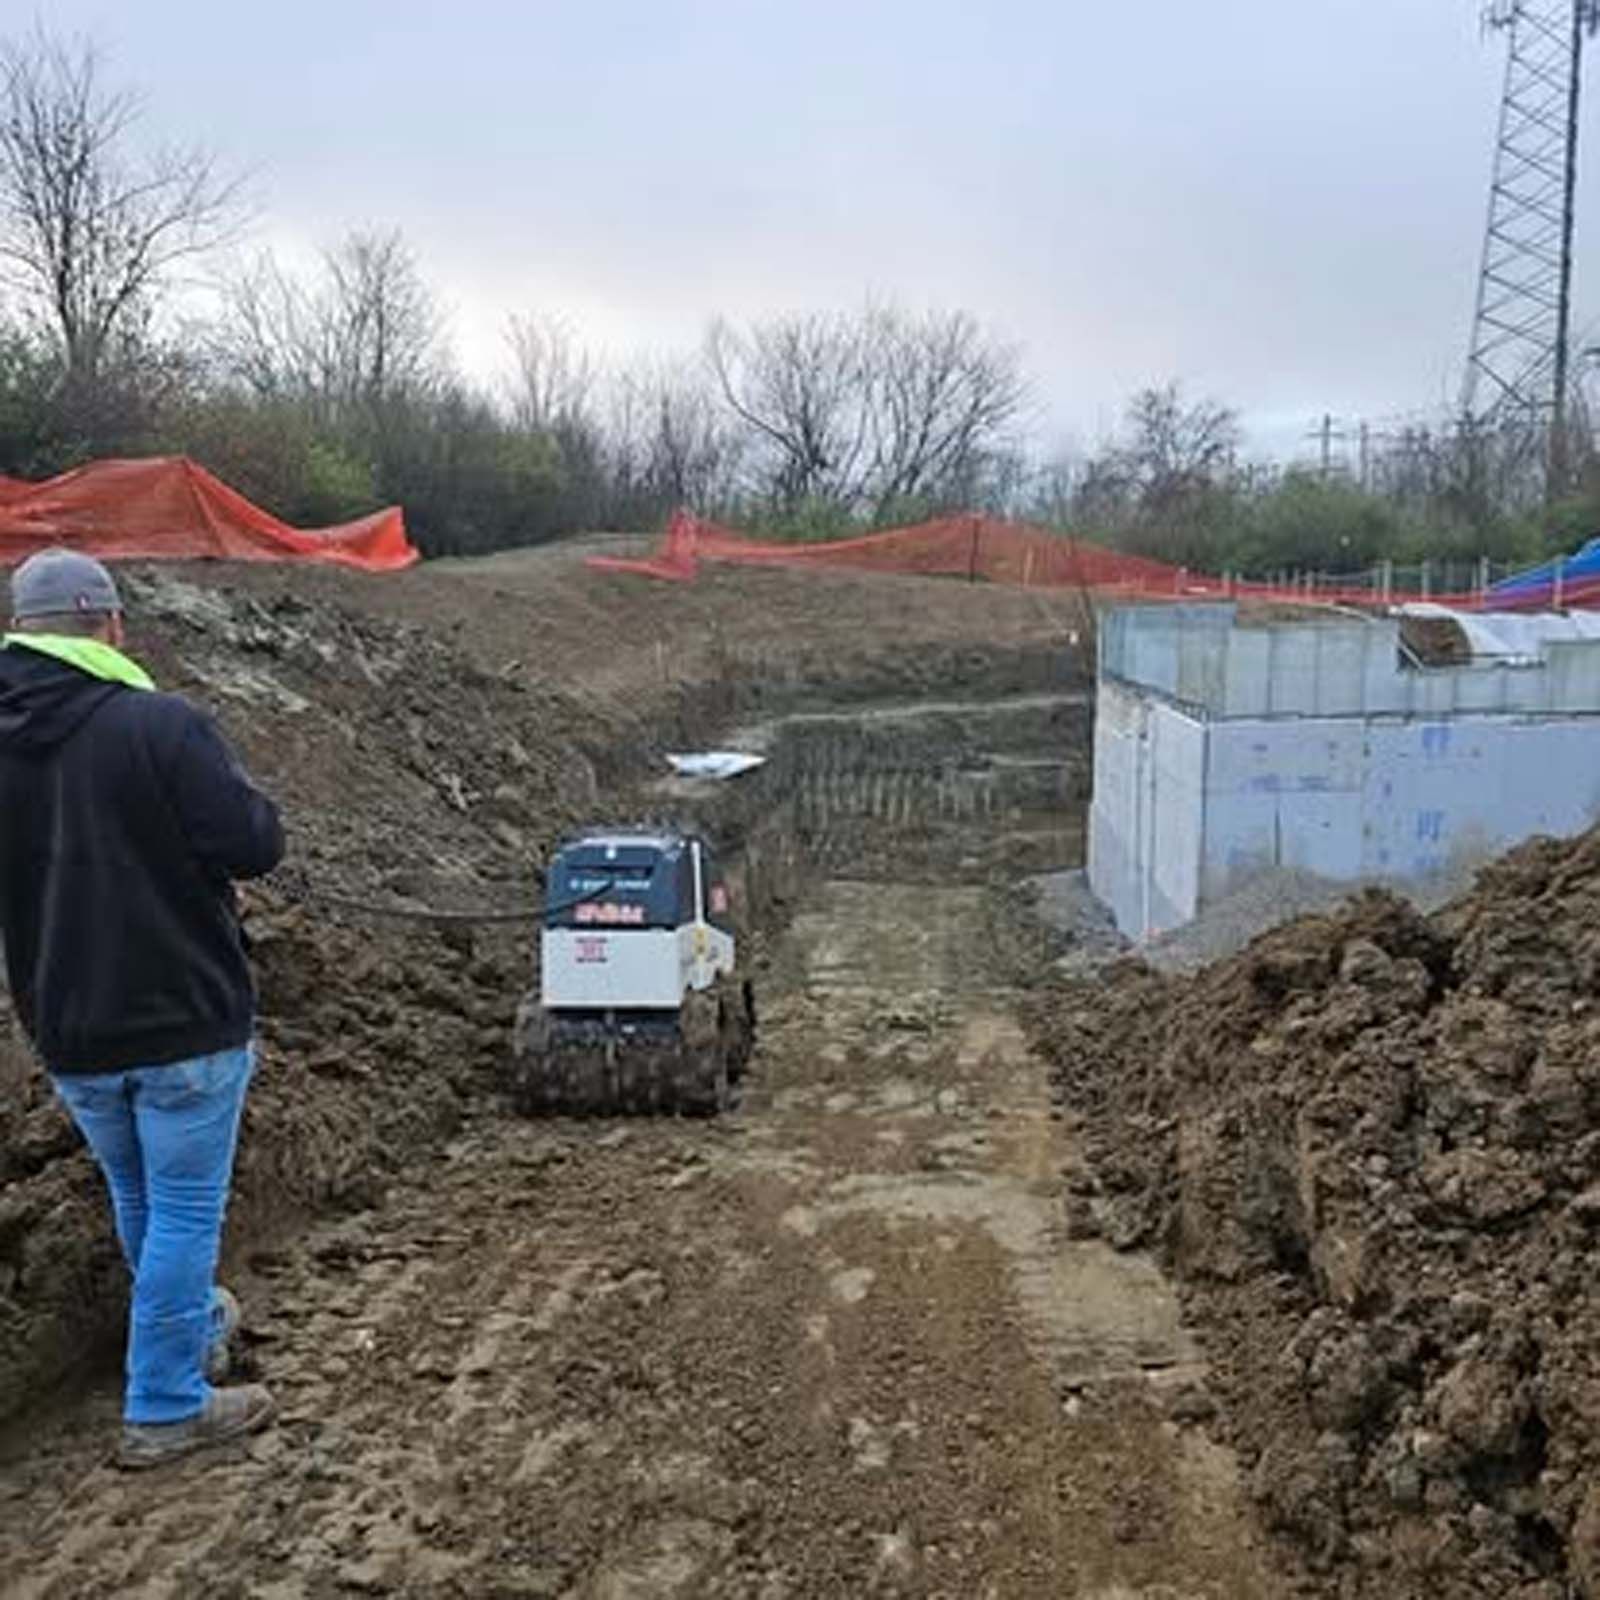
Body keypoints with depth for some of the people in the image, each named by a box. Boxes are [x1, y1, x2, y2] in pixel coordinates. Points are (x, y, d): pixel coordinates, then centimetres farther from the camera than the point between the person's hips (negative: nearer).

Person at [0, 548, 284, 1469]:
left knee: (138, 1201, 24)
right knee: (185, 1209, 7)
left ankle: (196, 1328, 45)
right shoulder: (160, 724, -20)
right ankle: (166, 1410, 15)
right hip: (185, 1019, -6)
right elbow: (255, 846, -19)